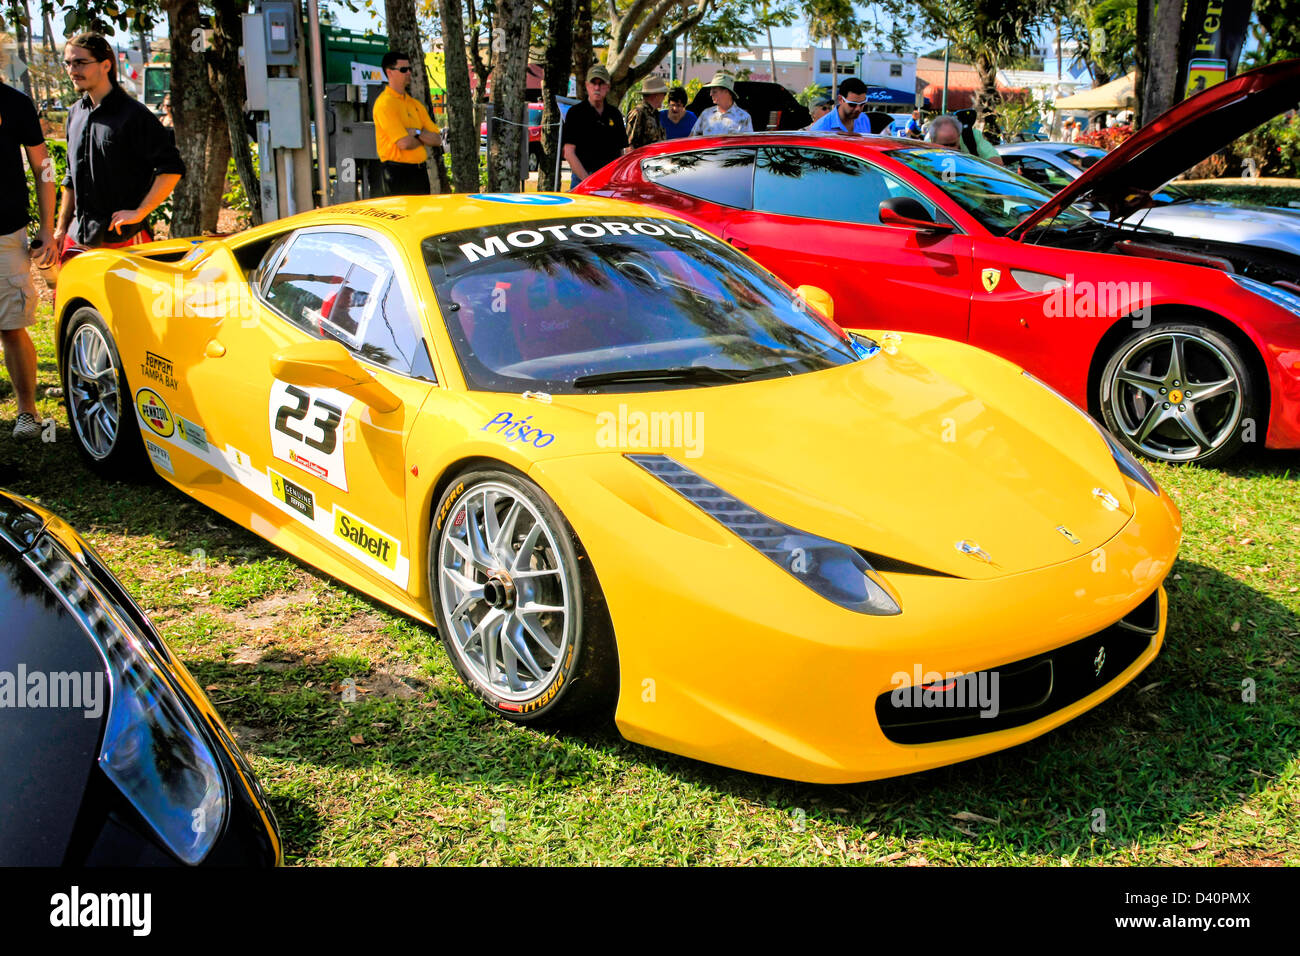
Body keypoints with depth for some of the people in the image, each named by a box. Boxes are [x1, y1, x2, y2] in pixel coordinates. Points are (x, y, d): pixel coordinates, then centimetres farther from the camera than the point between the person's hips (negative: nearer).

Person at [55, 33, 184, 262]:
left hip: (124, 239, -7)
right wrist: (61, 228, 19)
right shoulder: (75, 114, 14)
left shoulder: (134, 114, -8)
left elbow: (172, 169, -14)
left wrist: (139, 212, -16)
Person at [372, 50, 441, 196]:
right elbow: (404, 143, -19)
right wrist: (424, 139, 1)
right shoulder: (384, 103, -9)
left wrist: (417, 133, -9)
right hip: (398, 172, -8)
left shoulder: (415, 104, 15)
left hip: (420, 172, 8)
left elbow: (437, 139, 9)